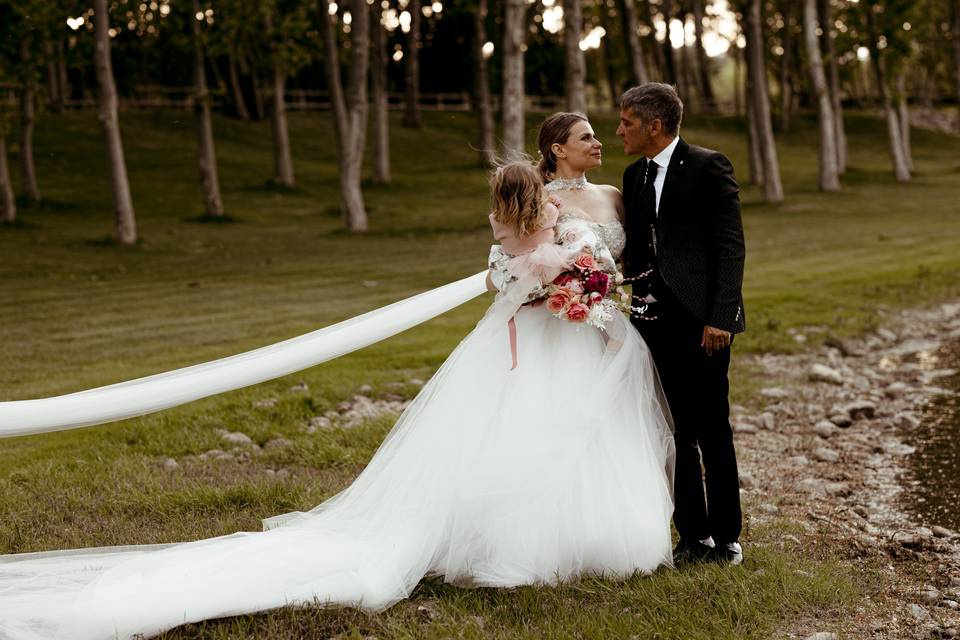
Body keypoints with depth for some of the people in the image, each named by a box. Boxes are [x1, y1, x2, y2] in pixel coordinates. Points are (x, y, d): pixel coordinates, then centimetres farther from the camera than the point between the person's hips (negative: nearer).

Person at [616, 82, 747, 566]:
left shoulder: (708, 167, -6)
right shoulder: (634, 175, 14)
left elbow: (731, 246, -10)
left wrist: (720, 318, -16)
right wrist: (635, 308, 7)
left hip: (699, 321, -6)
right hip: (655, 321, 6)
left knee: (712, 431, 1)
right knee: (677, 432, 9)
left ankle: (725, 538, 13)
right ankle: (693, 536, 17)